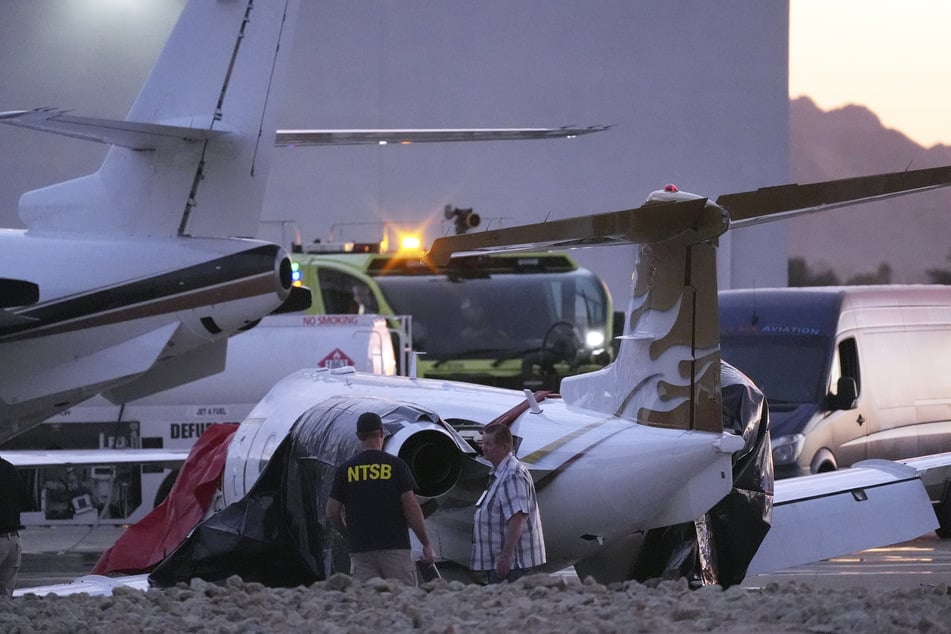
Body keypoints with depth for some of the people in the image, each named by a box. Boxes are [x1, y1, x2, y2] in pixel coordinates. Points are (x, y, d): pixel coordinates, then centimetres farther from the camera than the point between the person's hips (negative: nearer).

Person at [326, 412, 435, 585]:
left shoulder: (345, 469, 5)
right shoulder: (396, 465, -2)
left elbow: (332, 512, 6)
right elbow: (411, 507, -6)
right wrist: (426, 544, 1)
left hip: (360, 549, 3)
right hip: (395, 547, -3)